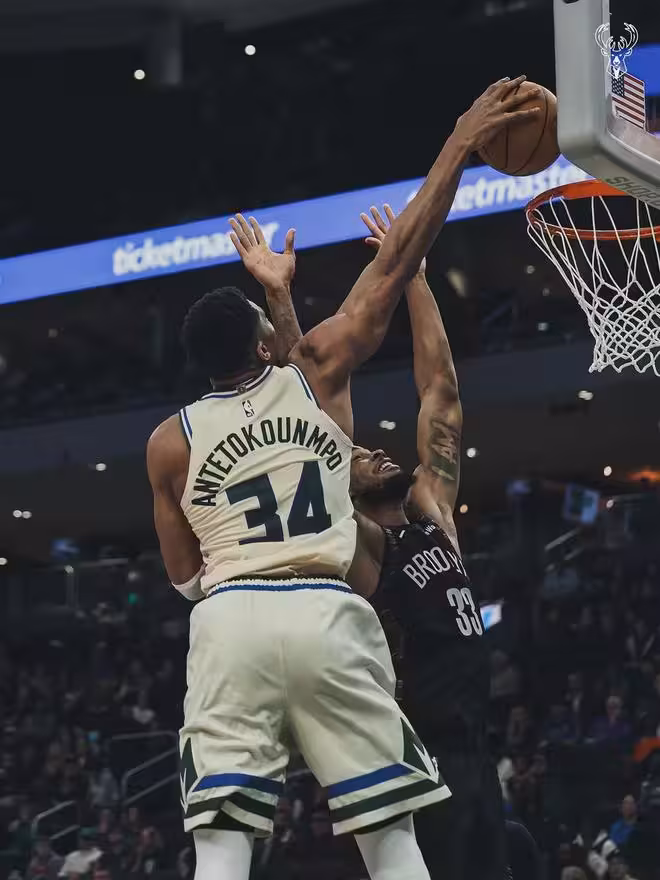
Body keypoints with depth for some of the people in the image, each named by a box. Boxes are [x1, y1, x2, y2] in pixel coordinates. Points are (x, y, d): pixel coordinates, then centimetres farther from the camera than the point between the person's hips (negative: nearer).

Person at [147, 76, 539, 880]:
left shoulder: (170, 441, 10)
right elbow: (394, 267, 7)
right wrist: (459, 147, 11)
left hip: (229, 621, 1)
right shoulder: (315, 375, 7)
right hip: (323, 614, -1)